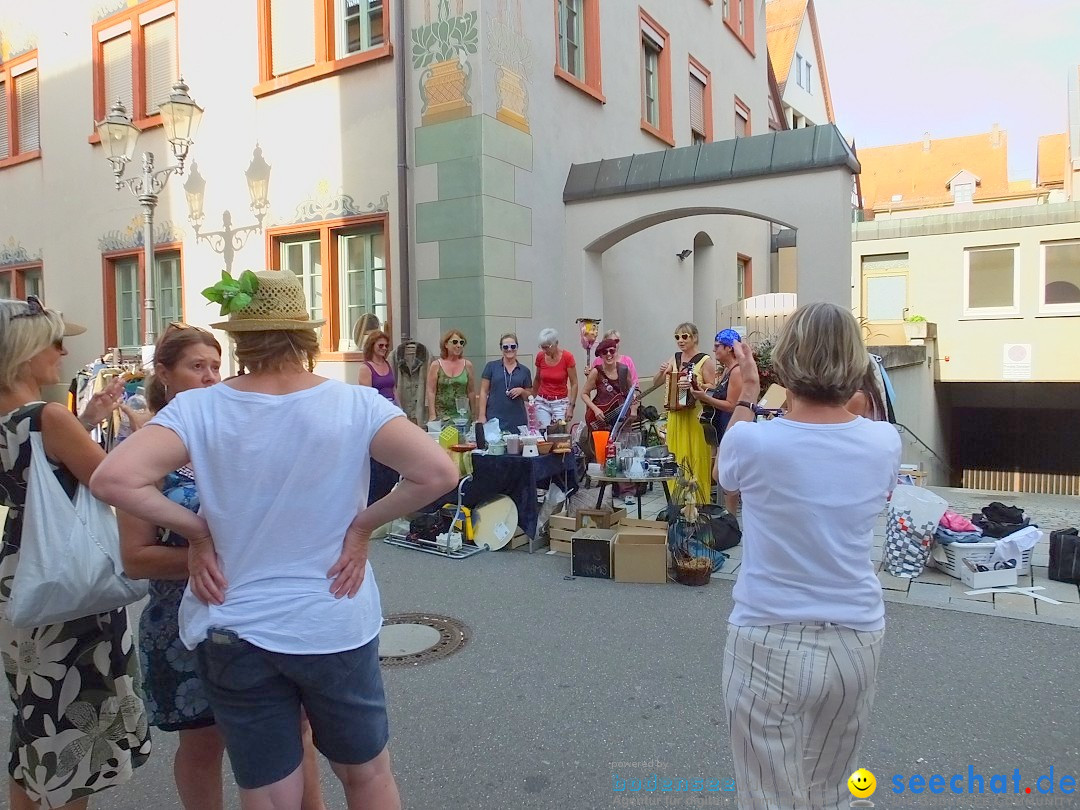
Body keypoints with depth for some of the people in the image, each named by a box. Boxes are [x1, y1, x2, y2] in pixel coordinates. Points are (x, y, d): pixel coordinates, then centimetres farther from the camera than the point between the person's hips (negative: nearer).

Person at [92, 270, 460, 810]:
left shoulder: (197, 409, -11)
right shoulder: (356, 405, -12)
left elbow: (112, 479, -21)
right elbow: (439, 474, -21)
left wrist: (196, 531, -8)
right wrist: (364, 523, -8)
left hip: (234, 633, 1)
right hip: (335, 626, 0)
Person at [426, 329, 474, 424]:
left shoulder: (468, 365, 7)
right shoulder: (436, 365, 1)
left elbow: (470, 392, 9)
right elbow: (431, 392, -2)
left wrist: (472, 415, 7)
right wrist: (432, 416, -9)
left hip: (462, 415, 2)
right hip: (441, 415, -2)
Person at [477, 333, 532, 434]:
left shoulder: (524, 371, 10)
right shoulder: (491, 367, 5)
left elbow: (529, 397, 15)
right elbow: (484, 392, 2)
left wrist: (521, 391, -6)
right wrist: (481, 415, -6)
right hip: (494, 419, -2)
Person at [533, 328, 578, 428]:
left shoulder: (567, 357, -10)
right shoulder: (540, 356, -1)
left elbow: (574, 384, -7)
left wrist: (571, 407, -12)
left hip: (560, 402, -2)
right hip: (542, 402, 2)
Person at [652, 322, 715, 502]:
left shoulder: (705, 361, -5)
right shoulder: (674, 359, 11)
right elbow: (655, 383, 14)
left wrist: (694, 385, -23)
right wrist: (661, 372, -6)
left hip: (696, 417, -5)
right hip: (676, 416, 5)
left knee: (695, 460, -3)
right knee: (676, 458, 9)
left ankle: (698, 501, 7)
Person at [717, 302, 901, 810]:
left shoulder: (753, 441, -19)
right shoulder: (884, 442, -9)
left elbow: (726, 472, 6)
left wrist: (747, 394, 14)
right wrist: (840, 393, 18)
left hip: (769, 643, -4)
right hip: (857, 640, 4)